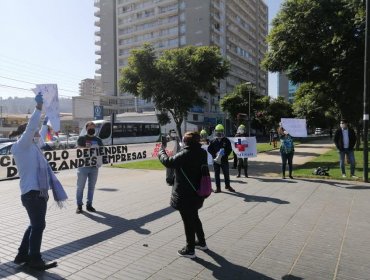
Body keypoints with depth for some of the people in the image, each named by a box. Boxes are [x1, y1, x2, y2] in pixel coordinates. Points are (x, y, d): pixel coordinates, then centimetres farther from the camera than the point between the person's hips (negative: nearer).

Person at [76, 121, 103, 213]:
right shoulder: (81, 138, 2)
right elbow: (78, 149, -9)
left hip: (94, 166, 4)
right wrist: (86, 148, -27)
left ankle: (89, 205, 20)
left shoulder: (98, 140, 12)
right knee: (80, 187, 2)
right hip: (83, 166, -4)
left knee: (91, 187, 10)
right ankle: (79, 205, 11)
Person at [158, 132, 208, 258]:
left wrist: (161, 151, -3)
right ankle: (201, 242, 40)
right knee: (194, 218, 25)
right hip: (197, 193, 8)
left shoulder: (185, 154, -24)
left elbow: (168, 162, -19)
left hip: (185, 195, -8)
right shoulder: (202, 153, 1)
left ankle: (190, 250, 20)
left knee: (188, 221, 6)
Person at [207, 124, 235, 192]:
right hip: (216, 160, 1)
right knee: (216, 174, 6)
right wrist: (215, 154, -13)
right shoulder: (213, 141, 3)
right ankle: (218, 188, 16)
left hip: (224, 160, -1)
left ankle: (227, 186, 30)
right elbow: (209, 149, 3)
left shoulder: (226, 140, -2)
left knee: (226, 173, 10)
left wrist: (224, 155, -18)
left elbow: (229, 150, -3)